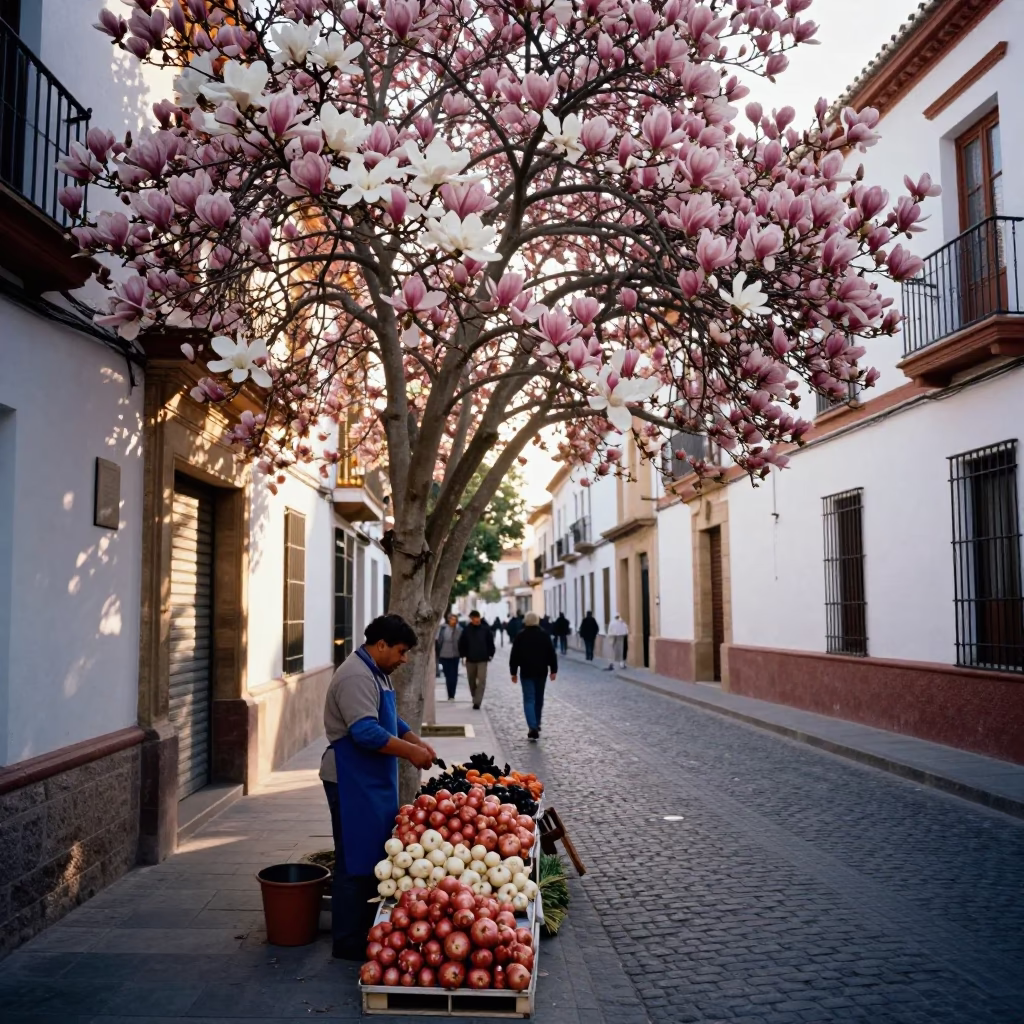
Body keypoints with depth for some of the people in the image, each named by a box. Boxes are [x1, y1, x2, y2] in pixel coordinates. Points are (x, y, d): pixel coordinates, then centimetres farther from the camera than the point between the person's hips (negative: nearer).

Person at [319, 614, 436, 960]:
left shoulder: (377, 673, 13)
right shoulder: (356, 677, -20)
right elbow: (366, 732, -28)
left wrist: (417, 741, 8)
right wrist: (410, 752, -22)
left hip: (373, 780, 10)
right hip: (353, 782, -10)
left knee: (374, 857, 16)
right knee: (357, 861, -3)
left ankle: (367, 930, 27)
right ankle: (349, 942, 8)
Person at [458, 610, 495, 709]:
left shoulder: (486, 629, -4)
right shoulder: (467, 630, 0)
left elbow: (491, 643, 5)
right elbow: (461, 644, 8)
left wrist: (490, 654, 2)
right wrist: (464, 655, 2)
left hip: (482, 660, -2)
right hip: (470, 660, 3)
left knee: (481, 681, -12)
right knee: (472, 681, 13)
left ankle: (477, 702, -13)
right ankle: (475, 699, 32)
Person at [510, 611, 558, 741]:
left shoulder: (520, 637, -5)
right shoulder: (544, 635, 0)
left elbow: (514, 656, -4)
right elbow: (552, 654, 0)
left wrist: (514, 672, 3)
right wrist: (553, 670, 4)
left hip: (526, 673, -2)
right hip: (541, 672, 3)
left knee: (529, 700, -4)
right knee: (539, 699, 18)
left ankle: (533, 728, -17)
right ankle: (536, 725, 29)